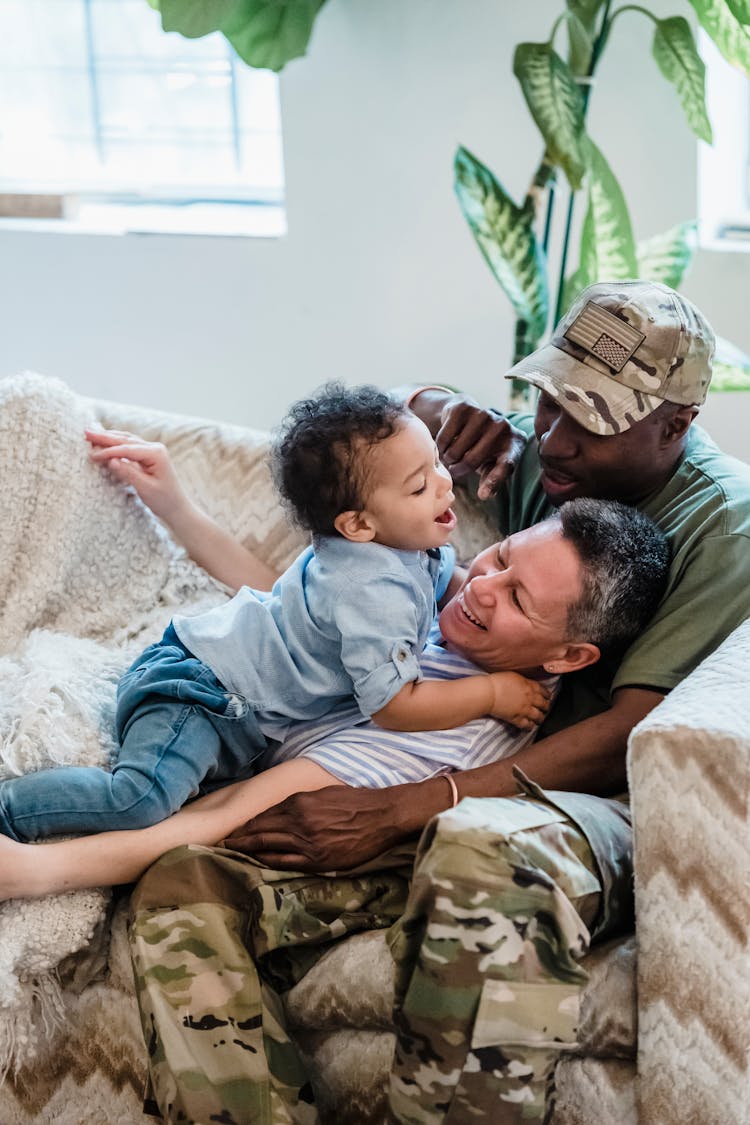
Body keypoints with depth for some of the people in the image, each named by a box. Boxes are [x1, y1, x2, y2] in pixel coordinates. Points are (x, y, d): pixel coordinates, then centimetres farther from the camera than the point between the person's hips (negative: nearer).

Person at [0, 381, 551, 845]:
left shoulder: (414, 547, 2)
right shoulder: (374, 592, -27)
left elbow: (449, 577, 25)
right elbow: (393, 706, -25)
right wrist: (492, 692, -17)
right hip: (193, 688, -10)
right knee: (144, 800, -27)